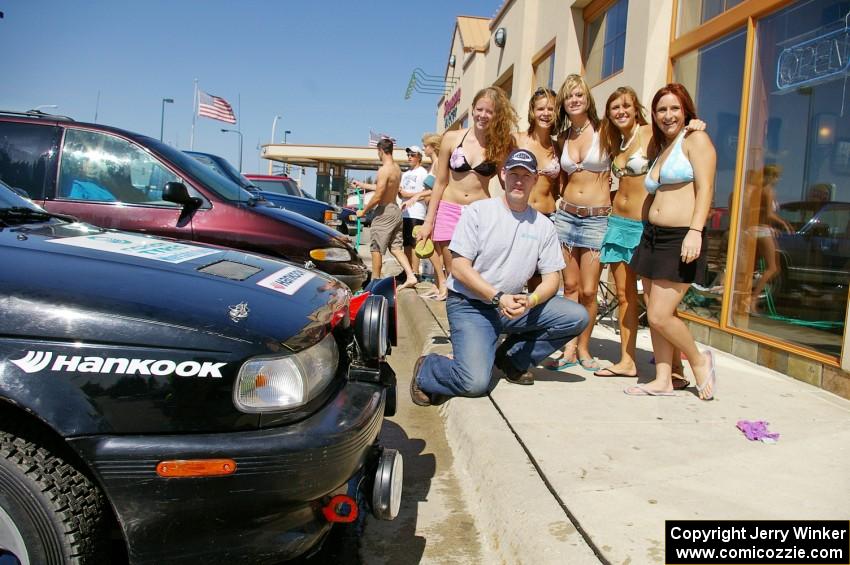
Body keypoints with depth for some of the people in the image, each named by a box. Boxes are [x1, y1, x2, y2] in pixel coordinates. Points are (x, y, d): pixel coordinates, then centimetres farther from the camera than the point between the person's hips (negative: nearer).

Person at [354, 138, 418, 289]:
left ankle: (375, 281, 13)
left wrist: (363, 211, -7)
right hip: (396, 210, 9)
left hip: (384, 211, -9)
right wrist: (362, 185, 30)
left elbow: (377, 197, -20)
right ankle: (411, 276, 0)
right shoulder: (397, 169, 10)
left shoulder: (384, 170, -18)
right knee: (396, 248, 11)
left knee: (376, 249, 4)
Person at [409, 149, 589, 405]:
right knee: (475, 383, -25)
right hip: (469, 305, -5)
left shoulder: (543, 225, 6)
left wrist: (530, 302, -18)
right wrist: (499, 298, -21)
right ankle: (426, 370, 8)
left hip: (512, 305, 5)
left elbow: (552, 277, 4)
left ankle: (512, 358, 5)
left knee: (577, 317, -13)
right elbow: (459, 267, -12)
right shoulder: (479, 211, -6)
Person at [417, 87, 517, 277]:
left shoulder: (501, 145, 3)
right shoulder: (452, 138, 4)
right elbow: (440, 182, 7)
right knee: (454, 276, -1)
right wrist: (428, 221, 5)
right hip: (449, 210, 0)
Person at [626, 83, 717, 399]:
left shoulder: (695, 140, -1)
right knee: (654, 315, 6)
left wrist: (695, 230, -23)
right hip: (652, 236, 8)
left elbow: (705, 188, -11)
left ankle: (699, 361, 14)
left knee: (660, 316, -10)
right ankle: (663, 380, 14)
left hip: (681, 239, -8)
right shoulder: (658, 148, 21)